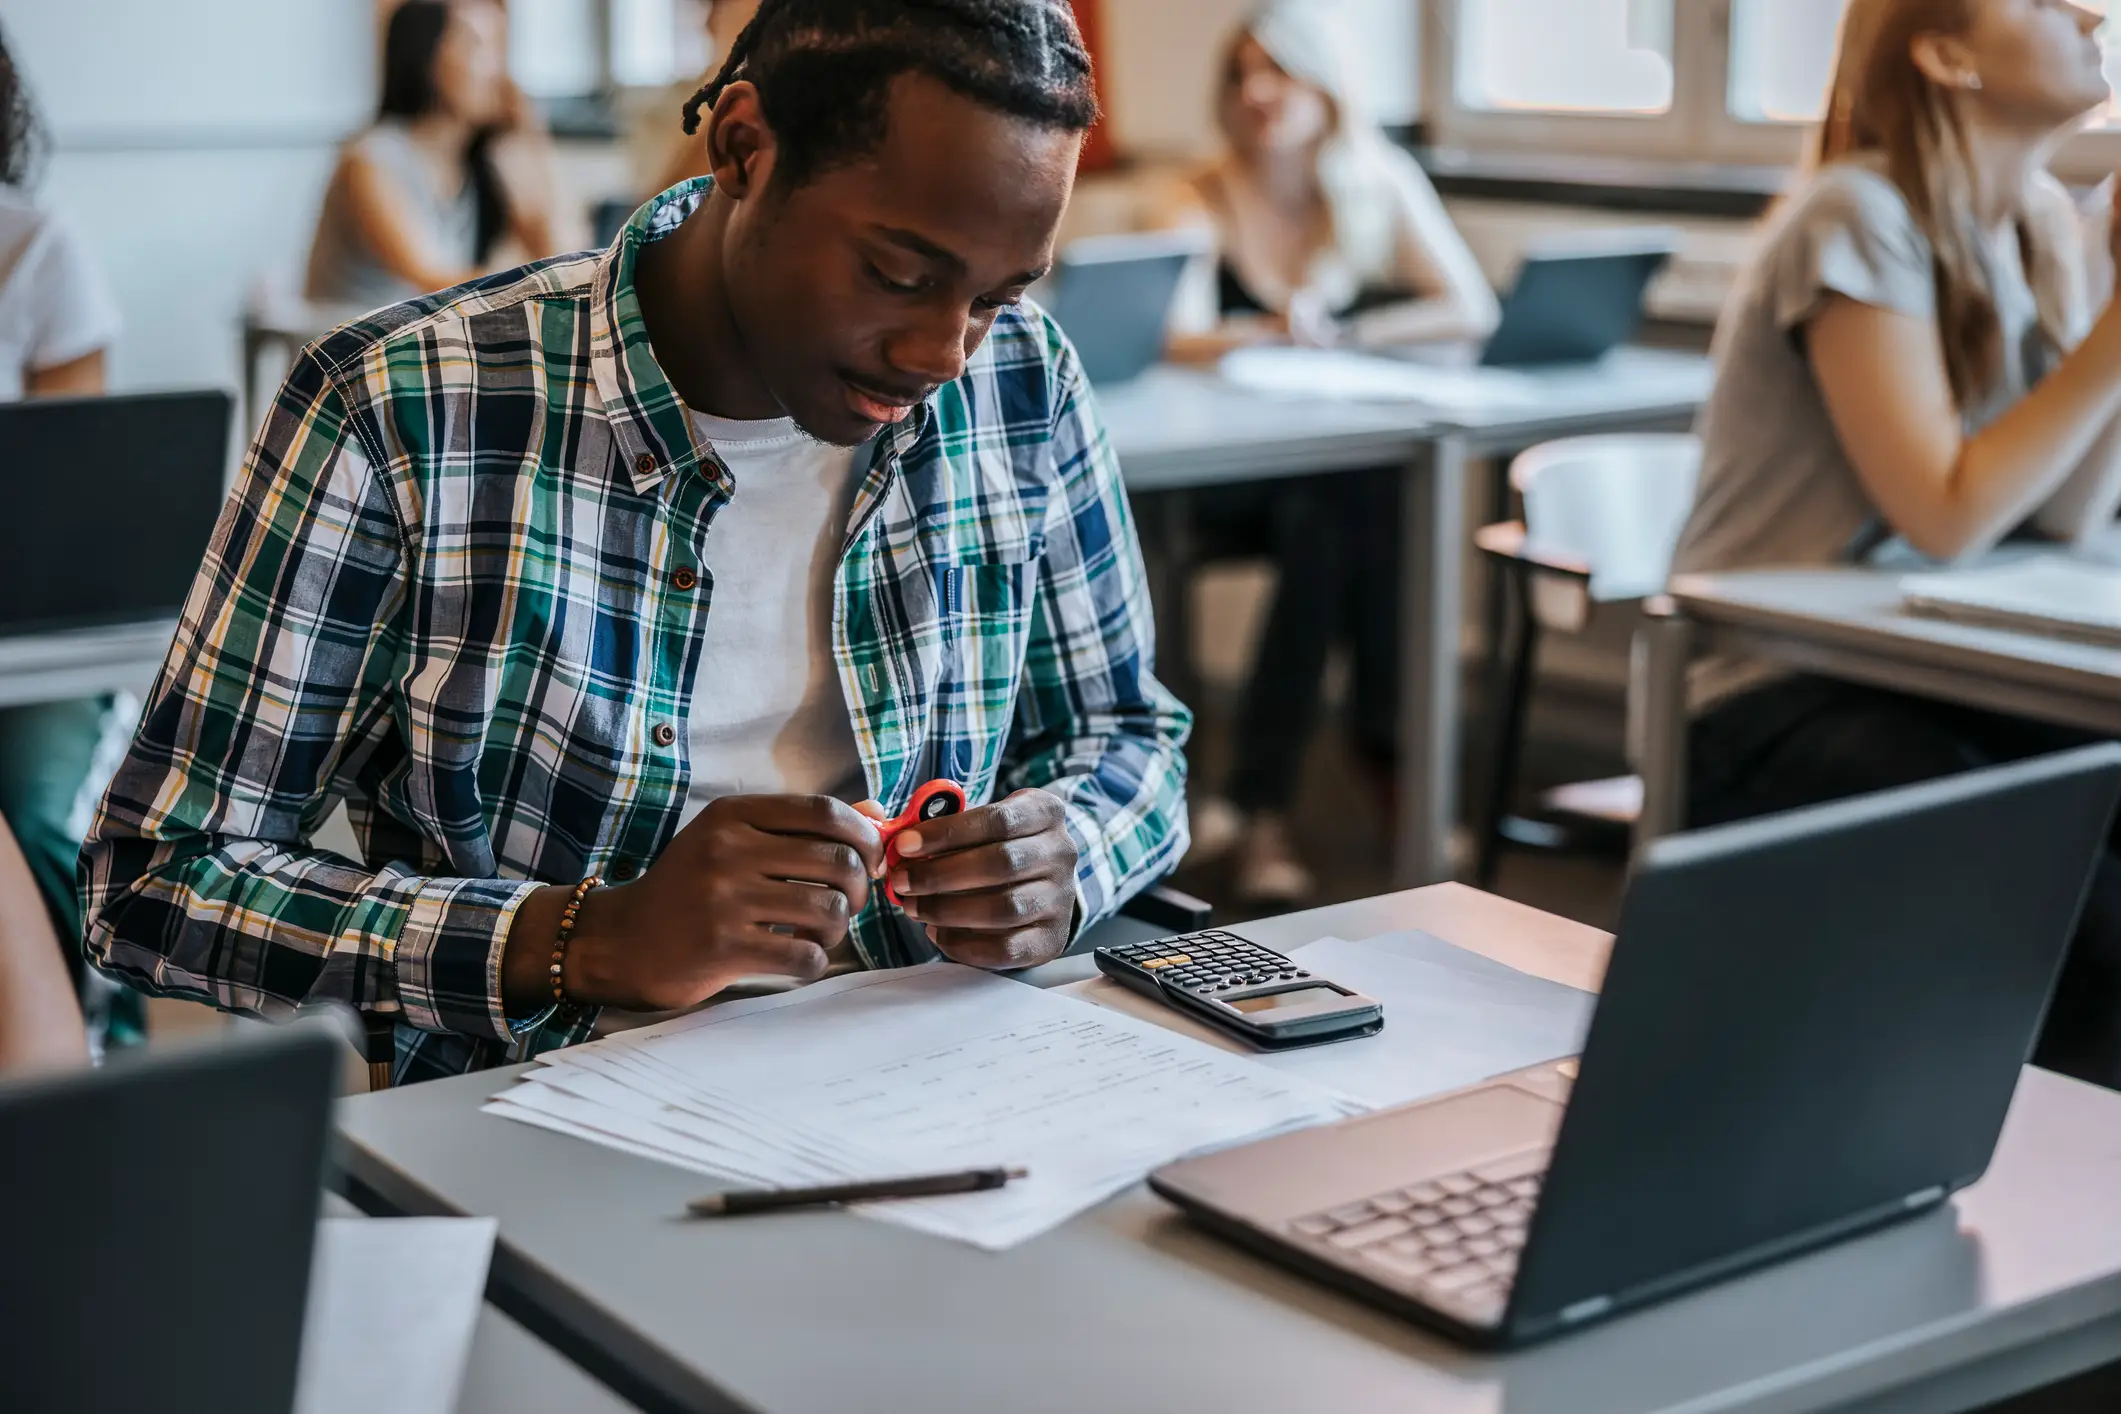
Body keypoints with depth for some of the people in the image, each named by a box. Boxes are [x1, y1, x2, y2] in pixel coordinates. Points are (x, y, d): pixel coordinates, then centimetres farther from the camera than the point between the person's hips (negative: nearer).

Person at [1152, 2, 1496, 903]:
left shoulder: (1381, 187, 6)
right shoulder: (1204, 203, -1)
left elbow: (1473, 310, -4)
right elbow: (1179, 335, -17)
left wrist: (1348, 334, -14)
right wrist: (1274, 334, -35)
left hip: (1354, 479, 2)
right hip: (1235, 481, -2)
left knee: (1335, 520, -32)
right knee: (1327, 515, -33)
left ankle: (1260, 802, -25)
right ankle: (1389, 751, -24)